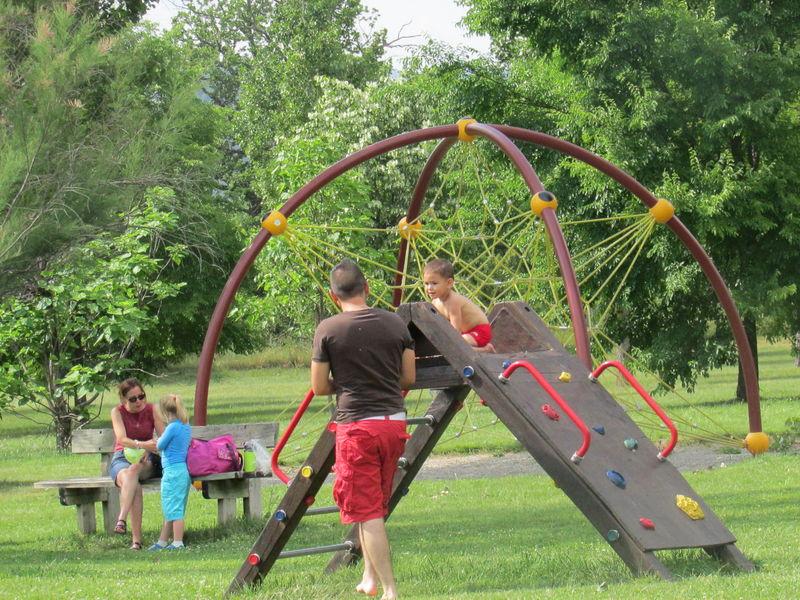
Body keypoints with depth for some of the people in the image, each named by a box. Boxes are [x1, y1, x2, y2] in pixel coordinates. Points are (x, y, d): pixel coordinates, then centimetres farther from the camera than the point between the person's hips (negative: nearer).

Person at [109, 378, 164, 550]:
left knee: (133, 470, -37)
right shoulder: (117, 412, 0)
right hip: (122, 458, -1)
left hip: (146, 459, 1)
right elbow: (122, 439, -16)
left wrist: (149, 450, -27)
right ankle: (136, 539, -44)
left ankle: (122, 520, -49)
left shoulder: (151, 410, 3)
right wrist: (142, 444, -36)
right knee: (134, 486, -35)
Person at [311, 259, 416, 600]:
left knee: (366, 512, -1)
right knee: (375, 507, 21)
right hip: (394, 423, 5)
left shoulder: (328, 330, -6)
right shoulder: (394, 323, 4)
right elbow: (409, 378, 10)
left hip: (356, 426, -5)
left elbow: (319, 388, 0)